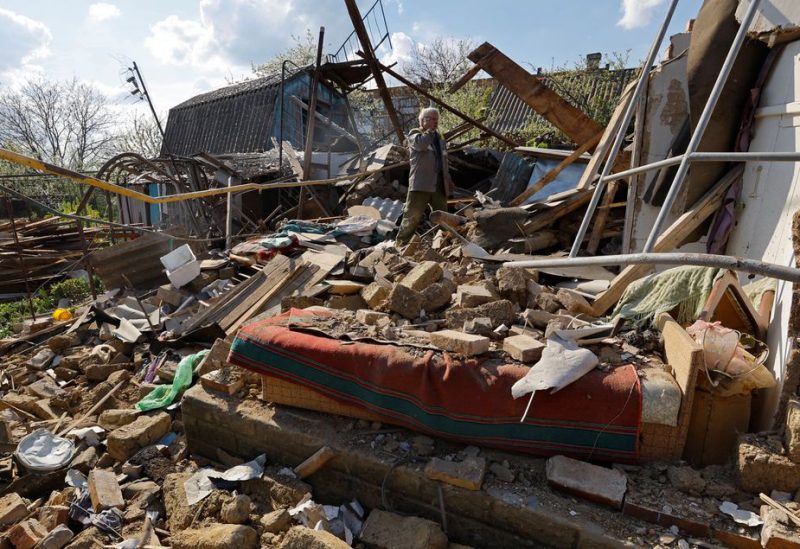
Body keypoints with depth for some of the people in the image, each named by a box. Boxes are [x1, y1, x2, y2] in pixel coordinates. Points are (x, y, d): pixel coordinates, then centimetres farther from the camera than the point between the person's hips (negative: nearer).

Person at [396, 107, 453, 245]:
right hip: (421, 185, -6)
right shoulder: (414, 134, 3)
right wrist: (430, 130, -6)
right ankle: (401, 243, 3)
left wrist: (447, 179, 22)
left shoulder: (439, 138, 22)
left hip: (439, 186, 6)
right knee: (412, 217, -6)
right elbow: (421, 143, -22)